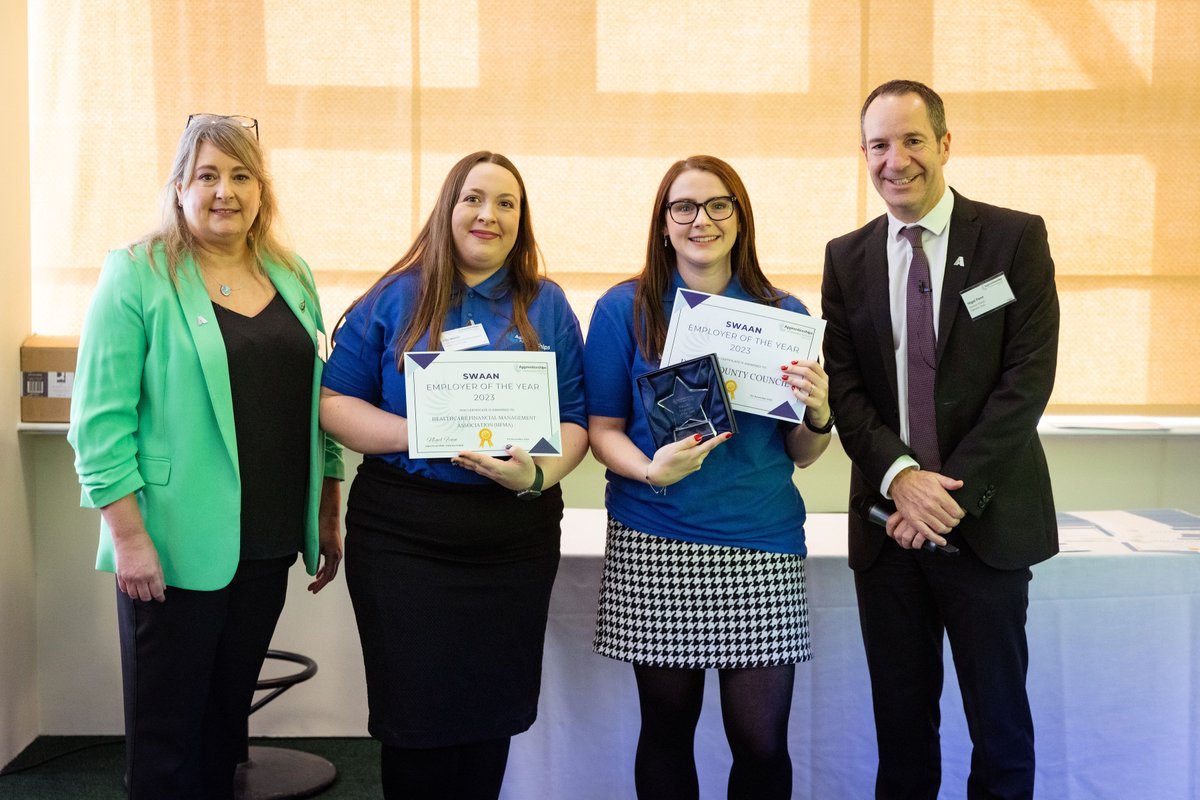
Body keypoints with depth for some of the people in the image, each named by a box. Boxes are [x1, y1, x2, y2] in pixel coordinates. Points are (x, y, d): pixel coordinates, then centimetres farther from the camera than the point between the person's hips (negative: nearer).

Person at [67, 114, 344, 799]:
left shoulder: (292, 277, 10)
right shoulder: (137, 276, -7)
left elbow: (315, 403, 15)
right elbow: (101, 421, -10)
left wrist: (329, 516, 13)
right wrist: (129, 536, -15)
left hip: (268, 540, 5)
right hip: (175, 547, -5)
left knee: (229, 712, 17)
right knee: (167, 729, 6)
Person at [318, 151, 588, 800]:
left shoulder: (548, 308, 8)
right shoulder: (395, 300, 3)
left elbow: (574, 421, 6)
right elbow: (335, 403, -1)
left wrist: (539, 473, -14)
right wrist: (419, 434, -16)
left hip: (516, 538, 2)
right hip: (402, 535, -2)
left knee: (494, 711, 10)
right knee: (415, 712, 2)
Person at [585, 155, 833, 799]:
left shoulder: (783, 314, 9)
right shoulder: (624, 309, 4)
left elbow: (802, 455, 11)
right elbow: (603, 429, 3)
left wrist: (819, 413, -10)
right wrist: (653, 470, -16)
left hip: (762, 547, 1)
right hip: (653, 547, -1)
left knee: (762, 740, 0)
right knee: (667, 727, 8)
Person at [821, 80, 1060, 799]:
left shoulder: (1016, 239, -2)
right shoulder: (847, 258, 7)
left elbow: (1029, 377, -9)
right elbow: (842, 386, 2)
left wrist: (954, 490, -15)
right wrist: (900, 475, -15)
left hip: (988, 520, -2)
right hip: (888, 524, 3)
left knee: (1000, 716, 8)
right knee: (900, 717, 11)